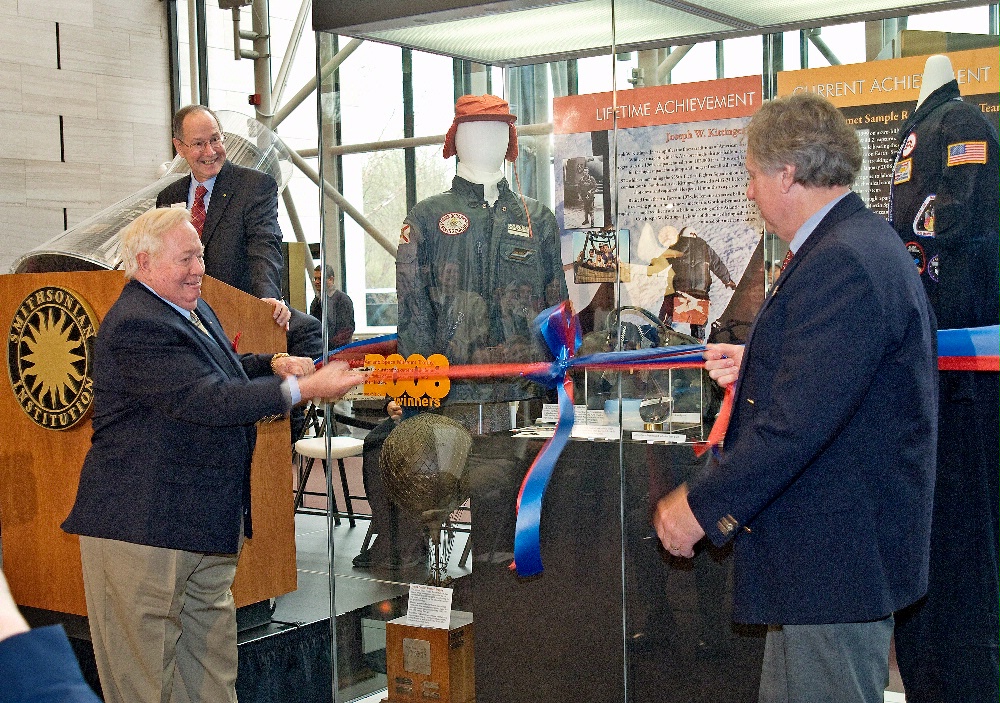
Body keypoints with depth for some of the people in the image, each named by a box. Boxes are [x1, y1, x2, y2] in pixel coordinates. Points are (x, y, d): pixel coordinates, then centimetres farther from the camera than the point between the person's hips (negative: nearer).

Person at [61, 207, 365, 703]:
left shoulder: (194, 310, 16)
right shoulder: (136, 327, -18)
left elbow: (222, 371, 30)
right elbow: (206, 400, -26)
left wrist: (273, 364, 8)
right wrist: (301, 390, -27)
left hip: (206, 528, 10)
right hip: (142, 528, -10)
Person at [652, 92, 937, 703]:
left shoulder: (842, 263, -23)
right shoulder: (862, 243, 12)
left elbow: (797, 421, -28)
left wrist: (702, 505, -20)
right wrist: (758, 368, 22)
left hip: (835, 560, -11)